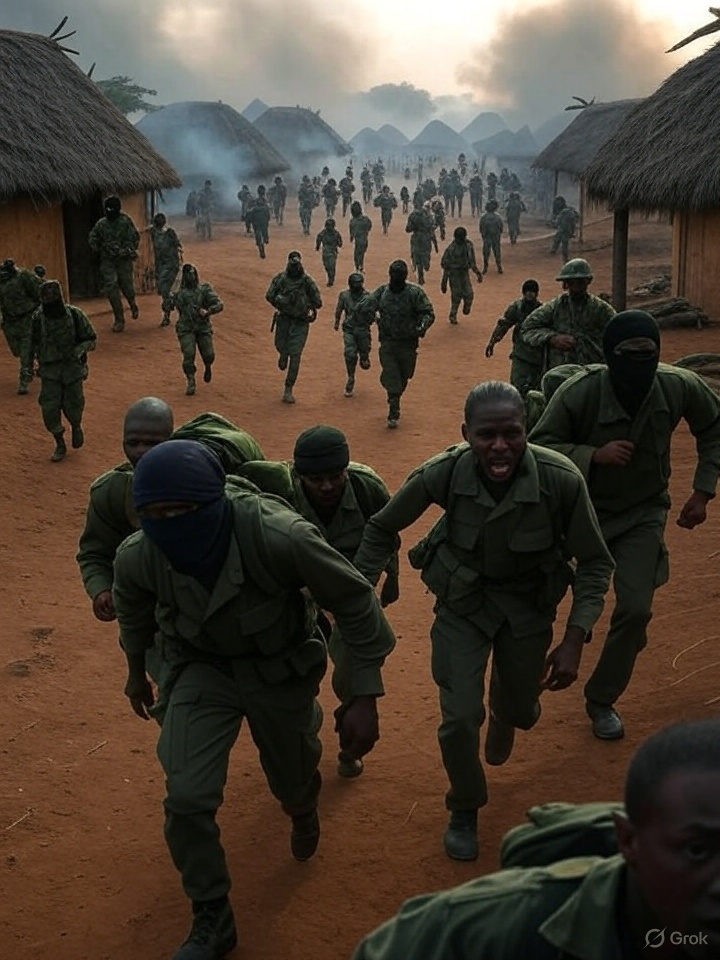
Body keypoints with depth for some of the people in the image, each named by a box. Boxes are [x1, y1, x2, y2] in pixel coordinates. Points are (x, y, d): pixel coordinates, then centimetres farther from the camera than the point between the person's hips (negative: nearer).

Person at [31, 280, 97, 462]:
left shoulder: (75, 315, -14)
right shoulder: (38, 317, -7)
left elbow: (91, 339, -6)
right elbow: (33, 342, 9)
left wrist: (79, 350, -24)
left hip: (73, 367, -1)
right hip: (49, 370, 1)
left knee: (73, 406, 4)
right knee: (50, 409, -4)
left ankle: (76, 427, 41)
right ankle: (60, 445, 15)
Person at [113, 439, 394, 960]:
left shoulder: (279, 537, -37)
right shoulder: (137, 557, -25)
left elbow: (355, 600, -22)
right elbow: (133, 606, 2)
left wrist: (365, 697, -20)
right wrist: (136, 671, 18)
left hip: (280, 667, -1)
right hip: (200, 667, 1)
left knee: (293, 783, 20)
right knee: (188, 797, -14)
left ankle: (304, 808, 60)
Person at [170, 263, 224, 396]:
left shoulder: (205, 289, 0)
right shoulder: (179, 292, 5)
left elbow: (219, 304, -7)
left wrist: (207, 311, -20)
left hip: (203, 327, 0)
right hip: (186, 329, 0)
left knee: (209, 355, -3)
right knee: (189, 354, -15)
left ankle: (208, 368, 33)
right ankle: (191, 383, -3)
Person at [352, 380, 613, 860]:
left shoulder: (562, 479, -31)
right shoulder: (442, 473, -29)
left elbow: (595, 563, -15)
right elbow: (383, 529, -9)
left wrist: (575, 641, -21)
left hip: (529, 601, 1)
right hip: (462, 599, -1)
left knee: (519, 709, 19)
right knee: (460, 717, -7)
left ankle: (506, 715, 60)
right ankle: (465, 809, 25)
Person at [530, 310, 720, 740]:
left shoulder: (681, 387, -20)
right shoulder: (579, 392, -29)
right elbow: (539, 446, -23)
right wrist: (595, 454, -38)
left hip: (643, 512, 2)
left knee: (636, 607, -6)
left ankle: (602, 700, 16)